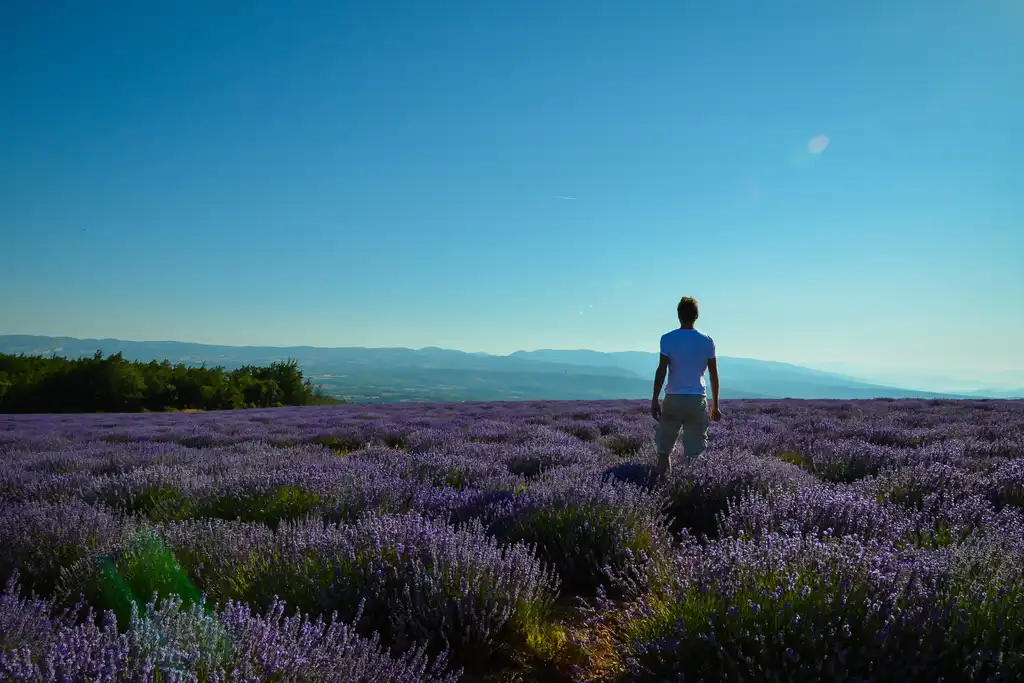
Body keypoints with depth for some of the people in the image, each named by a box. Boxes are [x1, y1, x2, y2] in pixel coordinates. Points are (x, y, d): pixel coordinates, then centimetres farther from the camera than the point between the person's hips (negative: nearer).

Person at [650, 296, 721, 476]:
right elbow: (714, 375, 6)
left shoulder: (668, 338, -1)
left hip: (673, 399, -1)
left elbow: (661, 371, -7)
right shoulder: (707, 341, 5)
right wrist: (715, 406, 13)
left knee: (664, 448, 9)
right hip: (698, 400, 1)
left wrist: (654, 400, -2)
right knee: (694, 452, 5)